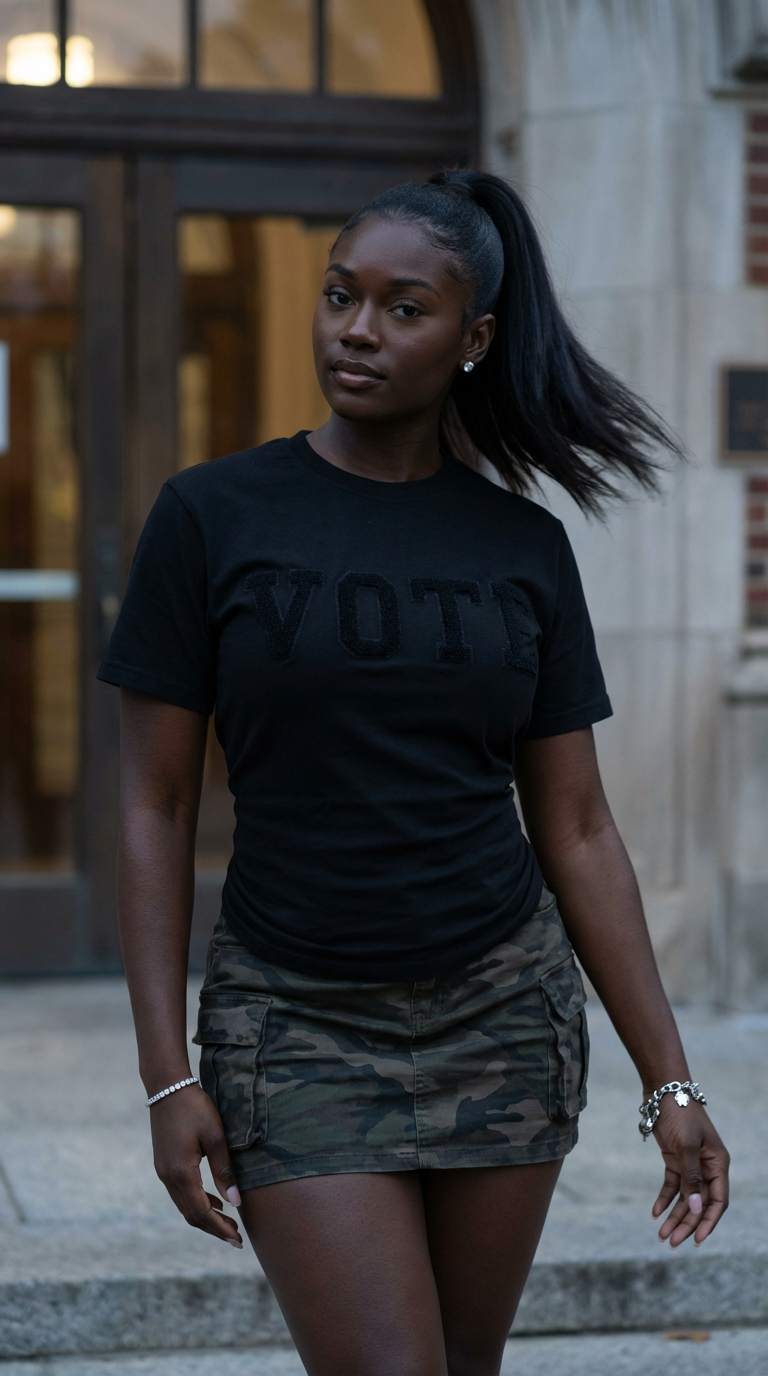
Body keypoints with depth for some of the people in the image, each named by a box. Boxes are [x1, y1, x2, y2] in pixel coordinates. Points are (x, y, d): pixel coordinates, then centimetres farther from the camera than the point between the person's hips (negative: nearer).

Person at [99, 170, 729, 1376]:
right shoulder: (211, 517, -5)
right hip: (298, 1026, -3)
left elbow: (577, 832, 4)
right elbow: (155, 809, -4)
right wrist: (167, 1075, -10)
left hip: (502, 1011, 3)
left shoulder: (524, 549, 1)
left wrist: (671, 1082, 2)